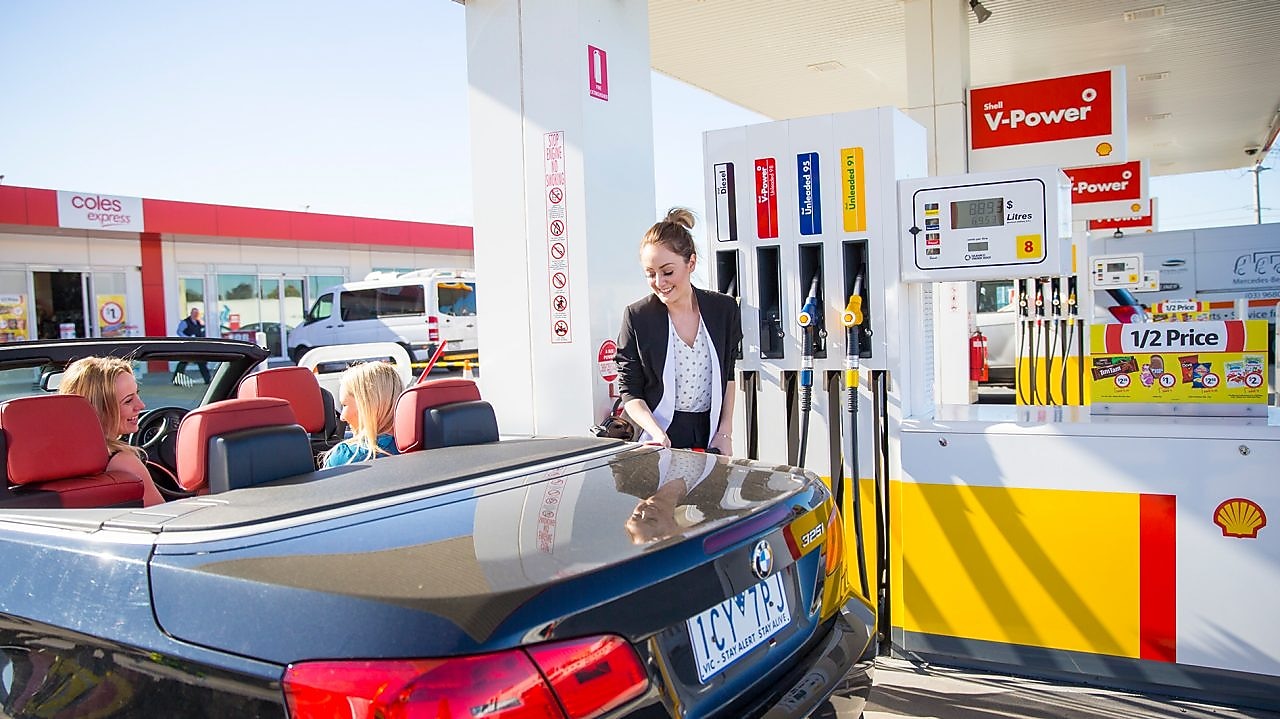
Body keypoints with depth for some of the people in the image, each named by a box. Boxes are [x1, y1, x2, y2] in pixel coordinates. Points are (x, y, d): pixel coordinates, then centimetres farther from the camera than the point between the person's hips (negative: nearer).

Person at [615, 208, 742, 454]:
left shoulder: (724, 309, 1)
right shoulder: (636, 316, -7)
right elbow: (630, 392, -4)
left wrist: (725, 433, 6)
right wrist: (657, 434, -19)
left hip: (710, 436, 3)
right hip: (661, 442, -2)